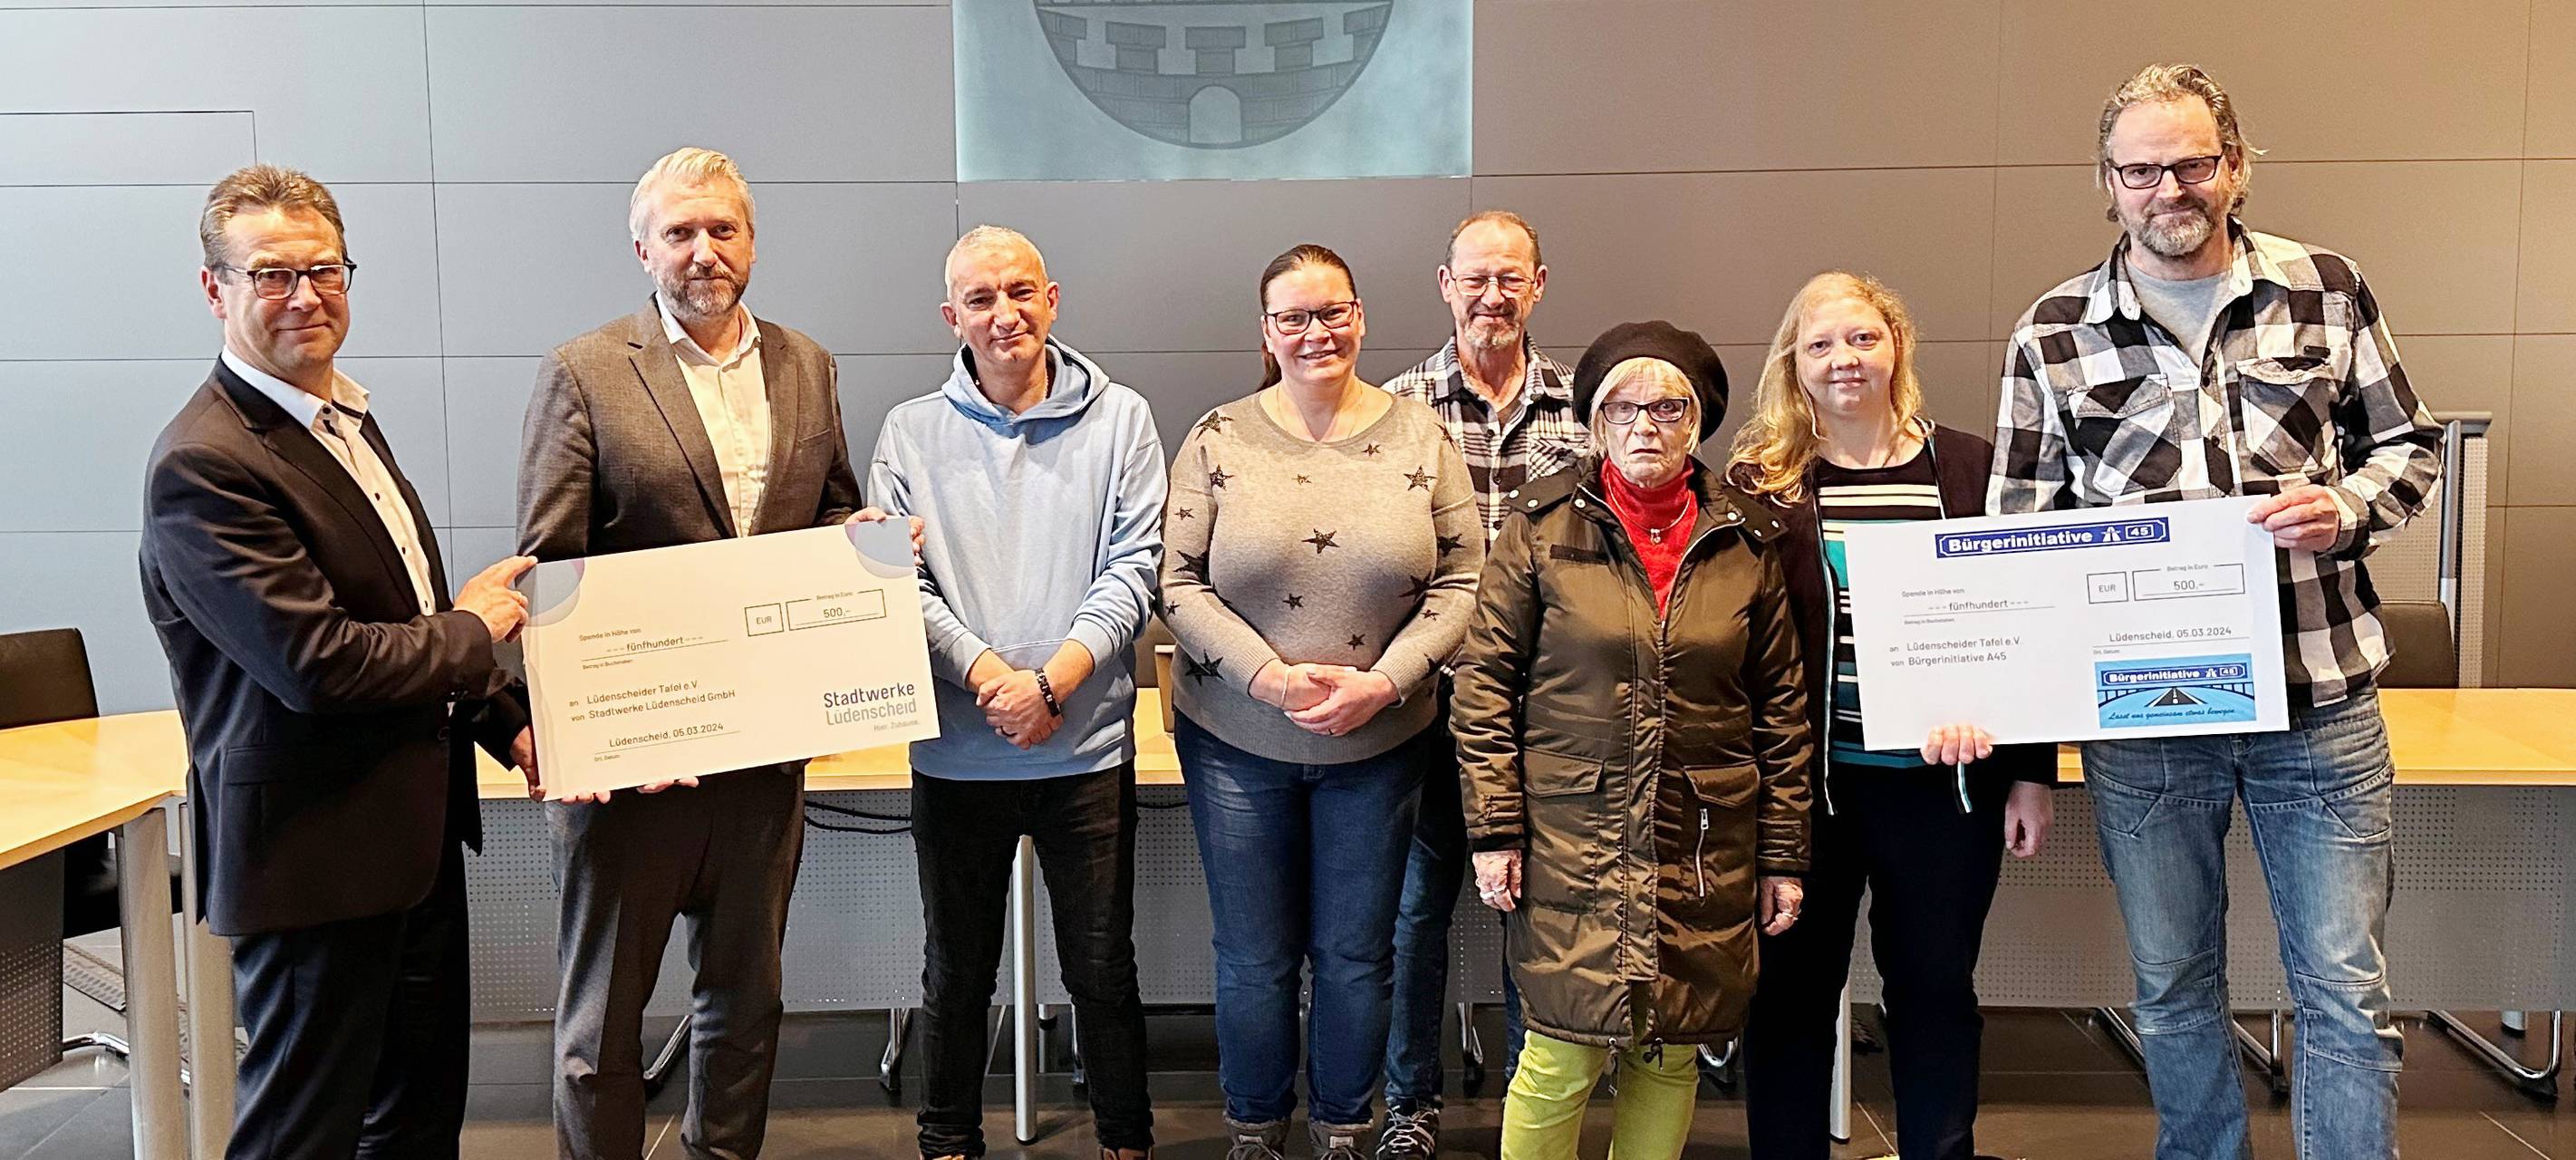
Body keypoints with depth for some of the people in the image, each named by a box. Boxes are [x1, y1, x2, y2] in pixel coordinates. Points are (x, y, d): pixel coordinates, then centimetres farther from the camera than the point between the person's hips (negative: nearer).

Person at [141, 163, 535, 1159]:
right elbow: (317, 663, -26)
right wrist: (471, 632, -11)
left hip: (415, 832, 9)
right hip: (314, 856, -9)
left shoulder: (346, 421, 11)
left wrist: (507, 723, 12)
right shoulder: (203, 465, -20)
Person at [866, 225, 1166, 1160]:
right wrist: (987, 675, -16)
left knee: (1103, 972, 10)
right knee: (957, 976, 14)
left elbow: (1134, 565, -4)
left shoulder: (1119, 420, 1)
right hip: (957, 751, 1)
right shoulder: (912, 433, 3)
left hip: (1088, 746, -1)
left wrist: (1052, 680, -15)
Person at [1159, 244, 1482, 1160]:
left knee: (1357, 955, 12)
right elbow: (1179, 582, -6)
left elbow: (1460, 579, -2)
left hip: (1379, 745, 1)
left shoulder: (1420, 436, -1)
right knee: (1254, 960, 11)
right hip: (1237, 742, 0)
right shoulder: (1219, 440, -3)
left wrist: (1384, 682, -15)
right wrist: (1271, 678, -17)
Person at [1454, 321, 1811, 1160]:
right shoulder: (1544, 525, 0)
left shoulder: (1746, 540, 6)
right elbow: (1485, 681, -1)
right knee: (1562, 1057, -2)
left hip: (1706, 851, 3)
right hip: (1571, 840, -2)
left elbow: (1782, 704, 9)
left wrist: (1783, 853, 7)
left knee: (1672, 1057, 11)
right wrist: (1494, 830, -7)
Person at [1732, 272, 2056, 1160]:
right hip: (1804, 778, -1)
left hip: (1946, 782, 1)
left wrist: (2031, 773, 4)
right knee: (1793, 988, 8)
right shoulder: (1759, 480, 0)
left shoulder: (1969, 468, 4)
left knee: (1936, 986, 13)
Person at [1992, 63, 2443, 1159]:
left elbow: (2410, 445, 11)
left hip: (2320, 699, 0)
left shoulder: (2327, 288, 2)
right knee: (2173, 988, 14)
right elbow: (2020, 527, 3)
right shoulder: (2051, 335, 0)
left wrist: (2348, 508, -12)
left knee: (2346, 991, 6)